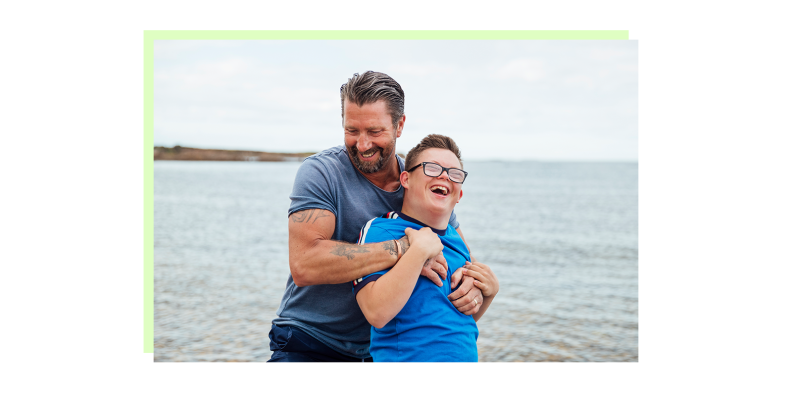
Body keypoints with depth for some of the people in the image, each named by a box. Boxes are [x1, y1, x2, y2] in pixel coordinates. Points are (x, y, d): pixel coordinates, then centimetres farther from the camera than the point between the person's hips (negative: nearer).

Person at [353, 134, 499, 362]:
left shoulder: (456, 241, 10)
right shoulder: (378, 231, -9)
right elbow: (377, 313, -23)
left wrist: (489, 292, 3)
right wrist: (419, 251, -23)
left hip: (466, 356, 6)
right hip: (406, 356, -6)